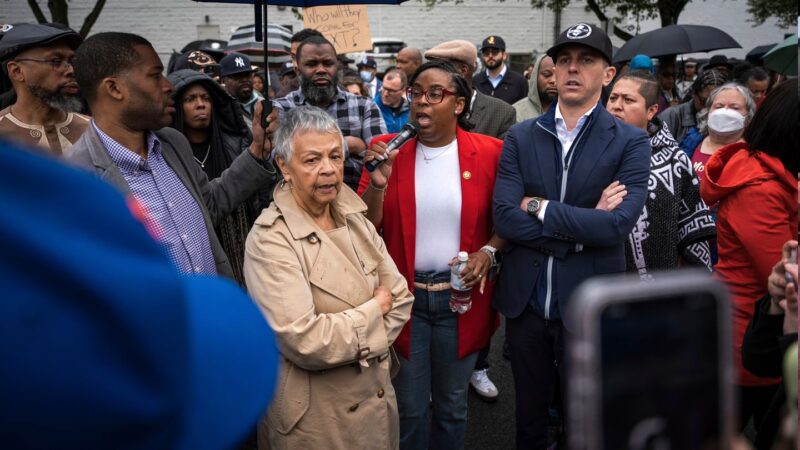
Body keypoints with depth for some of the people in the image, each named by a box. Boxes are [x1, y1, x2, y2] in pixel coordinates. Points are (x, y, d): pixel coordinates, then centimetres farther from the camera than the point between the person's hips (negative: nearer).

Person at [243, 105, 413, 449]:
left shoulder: (354, 218, 2)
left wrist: (355, 345, -11)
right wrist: (374, 309, -14)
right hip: (314, 417, -6)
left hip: (376, 396, 6)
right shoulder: (270, 240, -20)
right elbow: (305, 342, -27)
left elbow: (400, 297, 3)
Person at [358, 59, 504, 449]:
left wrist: (488, 252, -14)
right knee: (408, 406, 13)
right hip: (403, 296, 0)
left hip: (461, 296, 0)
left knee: (452, 404, 19)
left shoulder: (488, 152, -5)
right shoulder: (387, 150, -3)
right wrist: (378, 182, -22)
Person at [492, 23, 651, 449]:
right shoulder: (520, 137, 0)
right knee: (528, 414, 20)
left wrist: (540, 207, -14)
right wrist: (582, 228, -17)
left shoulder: (630, 142, -6)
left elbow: (618, 224, -21)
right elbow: (504, 218, -12)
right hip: (525, 300, 2)